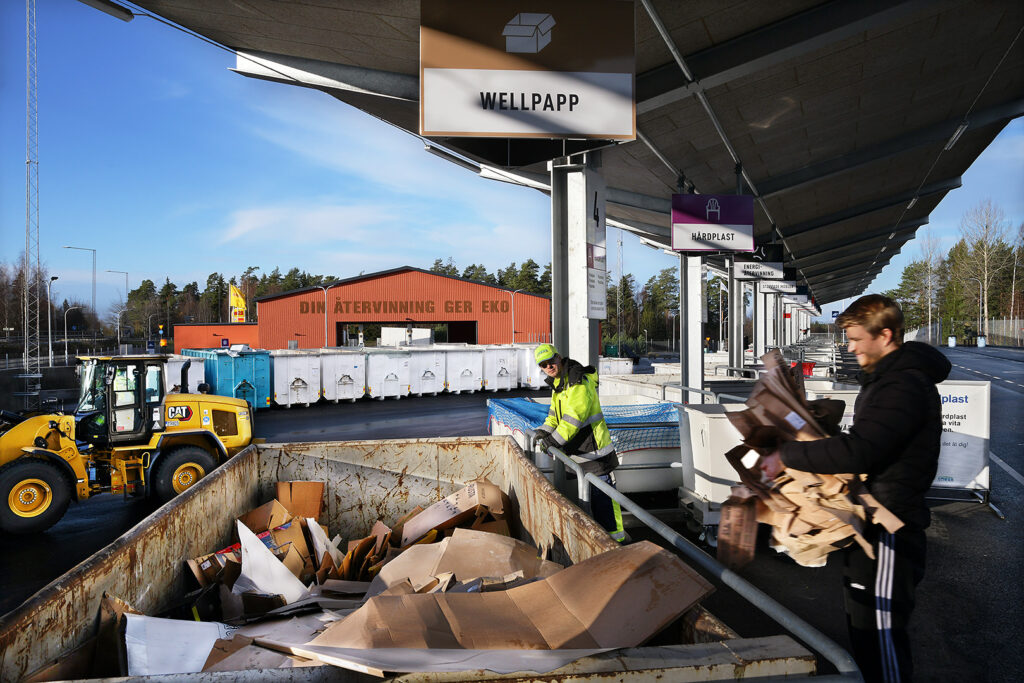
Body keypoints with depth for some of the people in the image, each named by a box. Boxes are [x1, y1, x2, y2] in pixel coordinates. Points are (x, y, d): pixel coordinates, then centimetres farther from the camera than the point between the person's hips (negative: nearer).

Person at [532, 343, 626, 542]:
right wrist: (545, 430, 5)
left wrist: (555, 439, -29)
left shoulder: (578, 381, -21)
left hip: (593, 445, -10)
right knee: (592, 491, 20)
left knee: (602, 492, -8)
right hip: (578, 447, 10)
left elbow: (575, 415, -27)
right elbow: (556, 410, 20)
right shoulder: (558, 381, 11)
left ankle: (615, 536, -1)